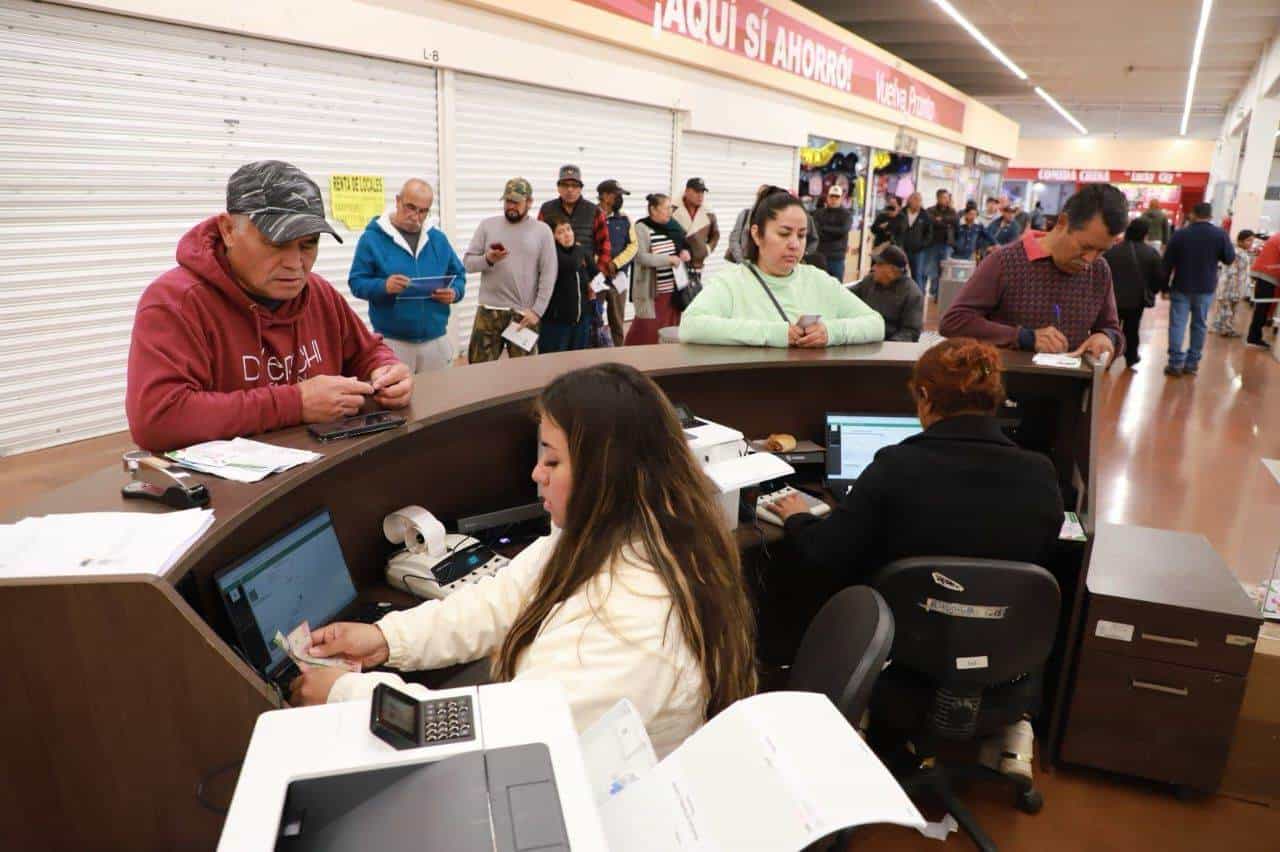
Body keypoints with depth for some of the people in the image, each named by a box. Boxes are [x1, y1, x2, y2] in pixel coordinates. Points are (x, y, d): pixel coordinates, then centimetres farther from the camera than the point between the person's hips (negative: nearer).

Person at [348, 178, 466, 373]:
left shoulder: (438, 238, 10)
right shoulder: (372, 238, -4)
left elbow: (459, 275, 15)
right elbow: (357, 282, -5)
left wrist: (454, 292, -8)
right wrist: (383, 286, -26)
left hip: (437, 340, 4)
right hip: (393, 342, -4)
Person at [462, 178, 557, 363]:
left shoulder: (541, 231, 3)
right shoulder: (487, 225, 7)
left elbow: (548, 274, -2)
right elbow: (467, 262, 6)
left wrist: (537, 311, -9)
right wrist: (487, 259, -16)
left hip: (524, 314, -1)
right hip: (488, 311, 1)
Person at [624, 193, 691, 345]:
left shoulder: (672, 226, 8)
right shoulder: (641, 228, -10)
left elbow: (684, 243, 22)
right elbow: (641, 257, -19)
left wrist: (685, 251, -1)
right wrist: (668, 259, -20)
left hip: (673, 288, 6)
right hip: (652, 290, -6)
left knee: (671, 326, 11)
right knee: (648, 327, -5)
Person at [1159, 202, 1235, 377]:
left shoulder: (1179, 234, -7)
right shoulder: (1220, 234, -6)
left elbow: (1168, 263, -4)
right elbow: (1230, 259, 3)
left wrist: (1164, 285, 5)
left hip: (1181, 287, -1)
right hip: (1206, 288, 1)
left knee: (1177, 323, 1)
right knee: (1199, 325, 10)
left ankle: (1176, 362, -5)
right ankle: (1192, 363, 11)